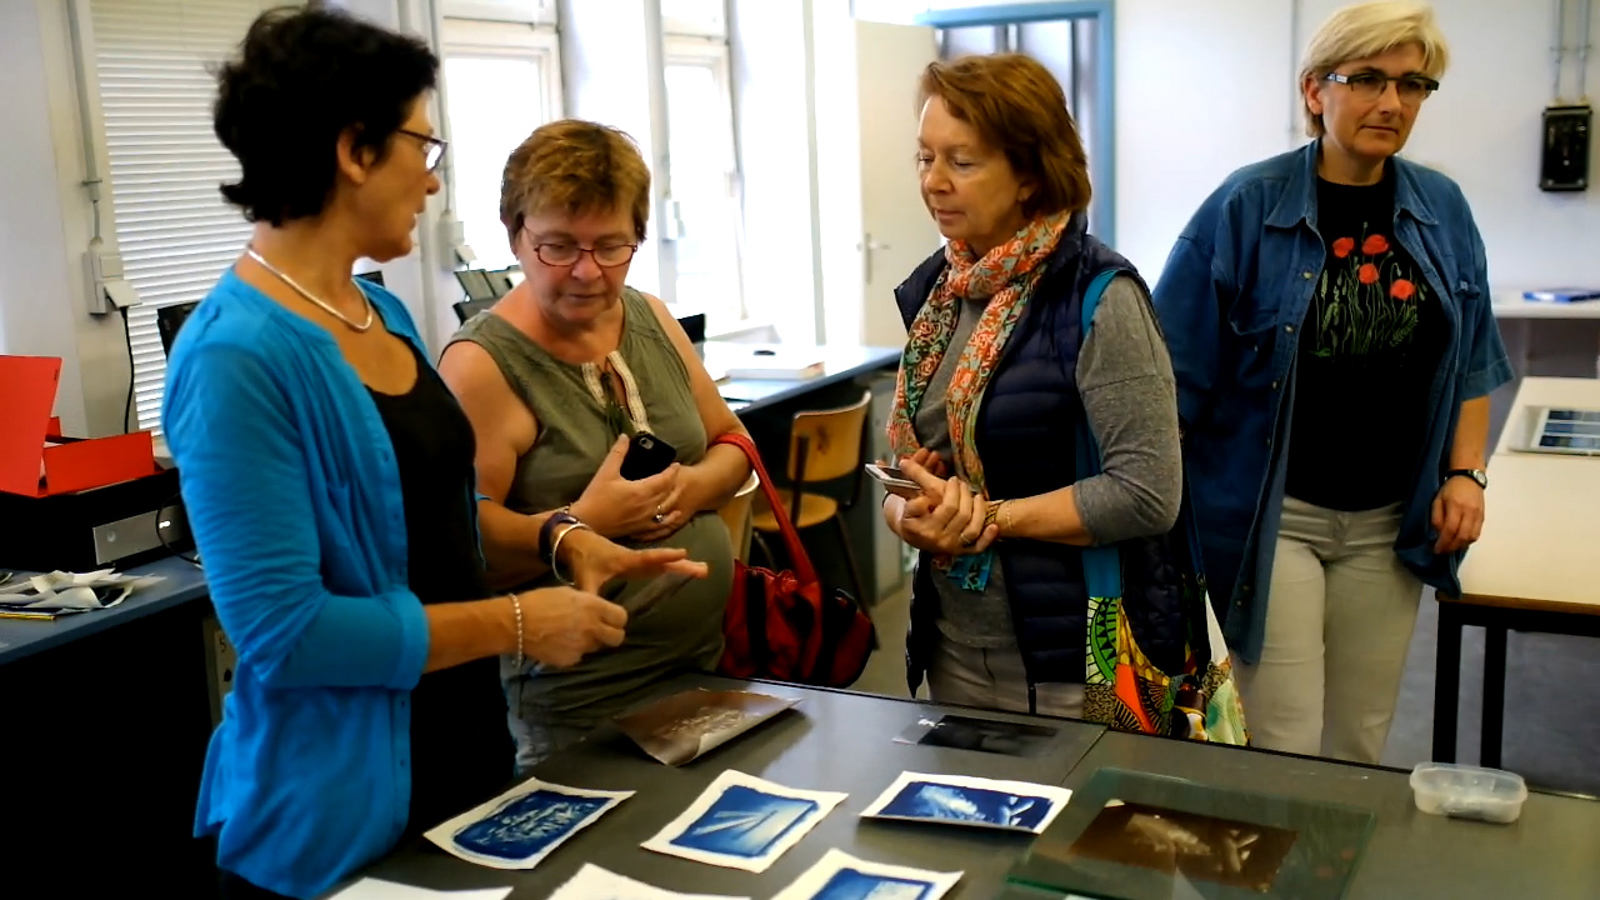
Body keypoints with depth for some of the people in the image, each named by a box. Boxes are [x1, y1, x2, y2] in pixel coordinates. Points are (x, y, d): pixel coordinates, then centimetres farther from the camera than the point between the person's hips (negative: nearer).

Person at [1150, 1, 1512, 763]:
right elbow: (1176, 366, -9)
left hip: (1390, 523, 5)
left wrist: (1465, 473, 1)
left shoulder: (1443, 210, 4)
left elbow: (1472, 363, 13)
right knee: (1284, 751, -1)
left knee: (1360, 744, 14)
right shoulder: (1248, 206, -10)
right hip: (1271, 515, -4)